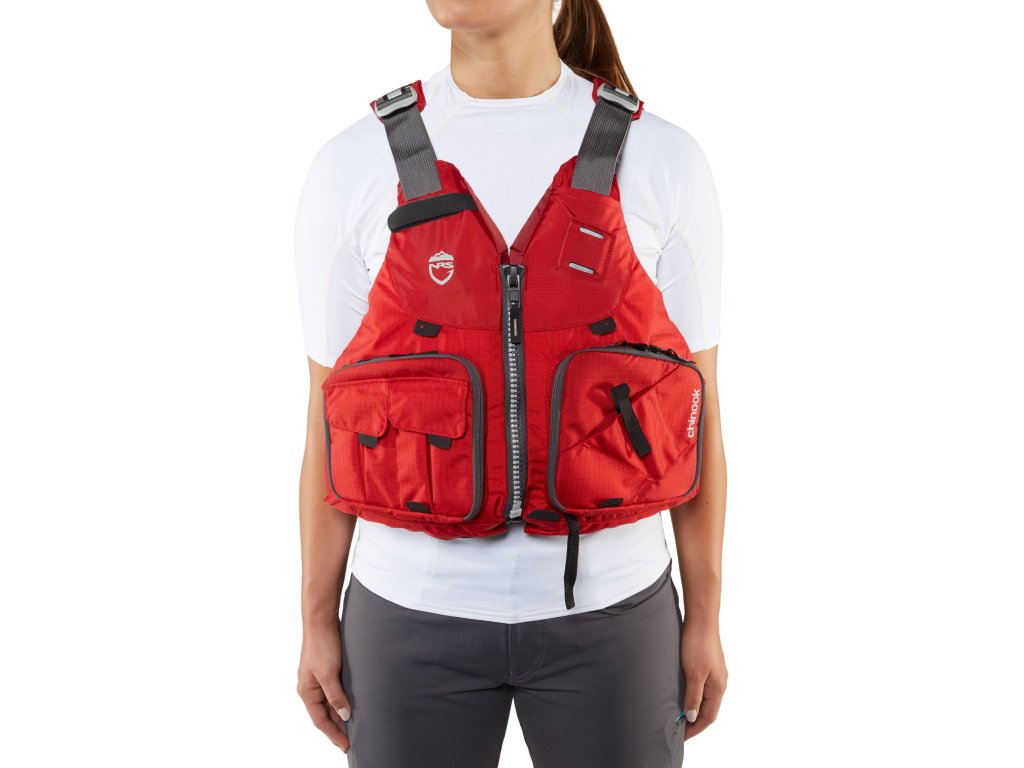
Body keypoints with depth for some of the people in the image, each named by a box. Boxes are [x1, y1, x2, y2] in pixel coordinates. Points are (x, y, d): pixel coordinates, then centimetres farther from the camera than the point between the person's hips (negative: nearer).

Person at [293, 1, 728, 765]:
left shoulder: (663, 162, -7)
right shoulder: (353, 166, -6)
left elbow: (695, 409, -1)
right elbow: (331, 415, 0)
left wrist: (704, 617, 3)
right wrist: (319, 621, 5)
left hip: (605, 609, 0)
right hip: (415, 611, 1)